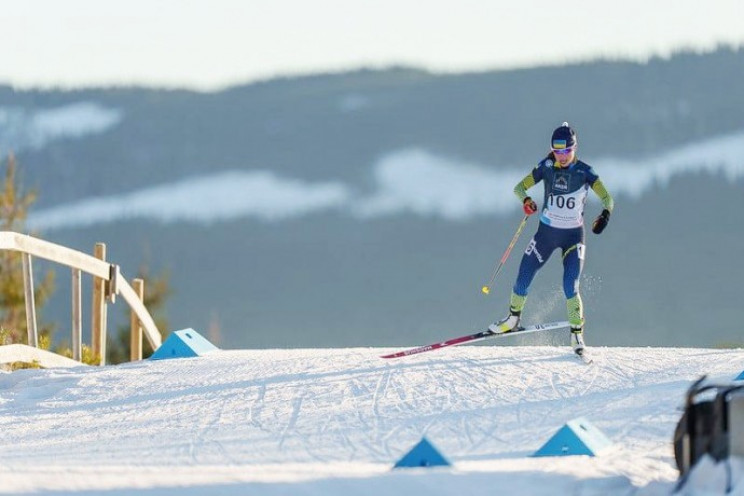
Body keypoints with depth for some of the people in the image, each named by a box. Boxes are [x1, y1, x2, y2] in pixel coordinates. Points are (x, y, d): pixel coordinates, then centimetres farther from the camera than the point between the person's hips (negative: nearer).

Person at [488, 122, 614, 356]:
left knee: (570, 287, -16)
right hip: (546, 232, 3)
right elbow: (519, 187, -5)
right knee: (523, 280, 3)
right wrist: (526, 200, -29)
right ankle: (513, 318, 30)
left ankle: (577, 334, 0)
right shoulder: (547, 167, -7)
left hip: (573, 235, -3)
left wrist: (605, 215, -38)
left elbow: (607, 198, -15)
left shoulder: (584, 172, -13)